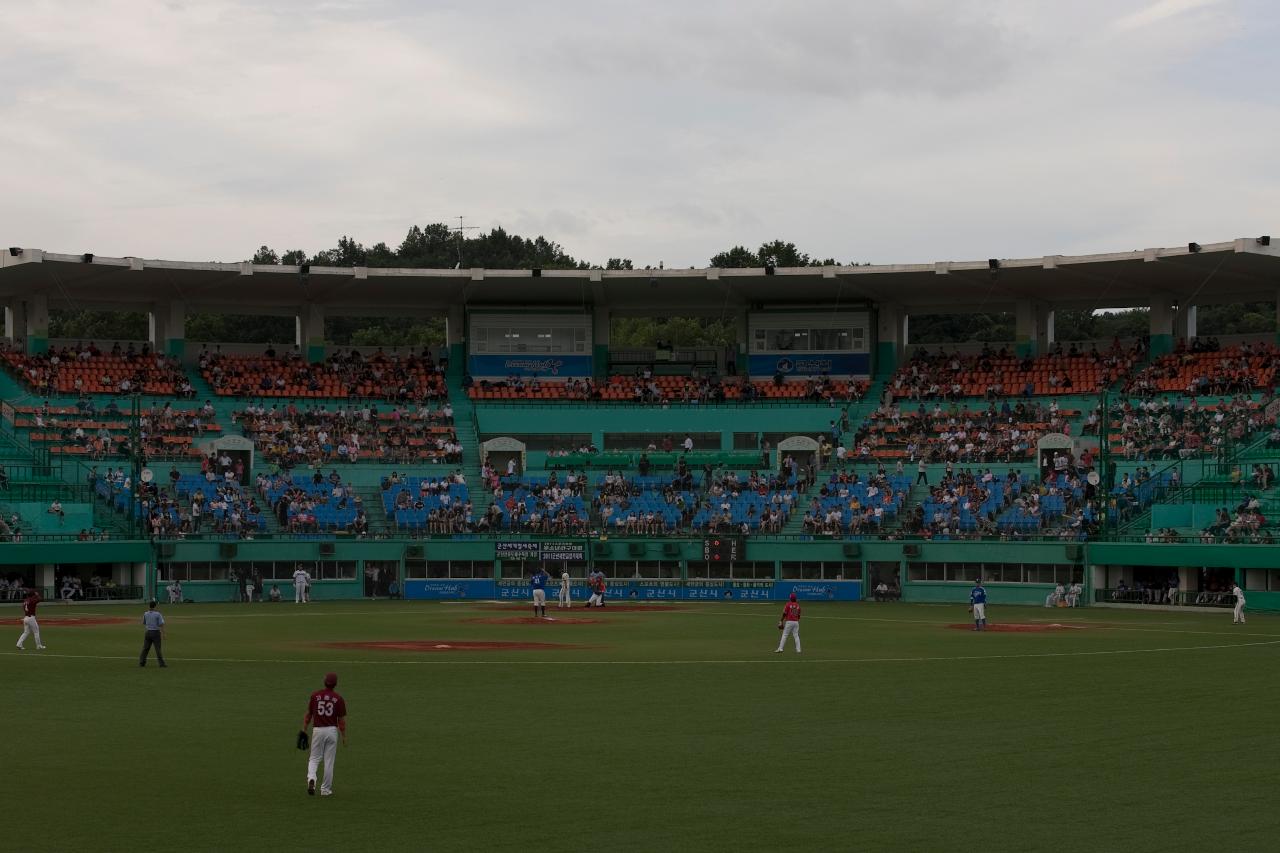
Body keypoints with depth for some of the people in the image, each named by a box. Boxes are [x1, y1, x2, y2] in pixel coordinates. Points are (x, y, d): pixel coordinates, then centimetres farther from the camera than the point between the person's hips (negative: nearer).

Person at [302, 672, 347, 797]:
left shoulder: (315, 695, -1)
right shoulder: (339, 699, -4)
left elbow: (308, 715, 4)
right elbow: (342, 720, -2)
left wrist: (304, 731, 14)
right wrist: (344, 736, 7)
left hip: (317, 730, 1)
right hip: (332, 731, -1)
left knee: (314, 759, 11)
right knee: (329, 761, 7)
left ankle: (311, 779, -16)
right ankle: (326, 789, 12)